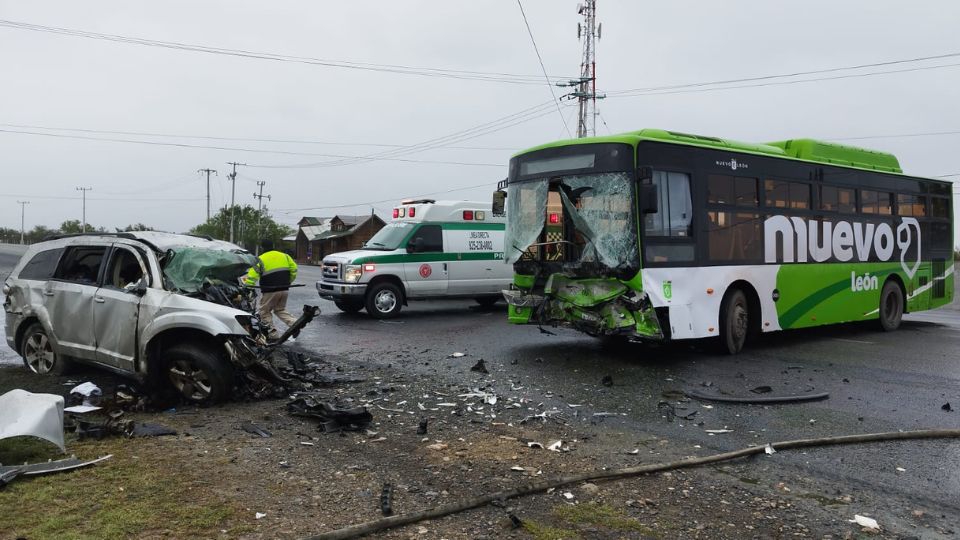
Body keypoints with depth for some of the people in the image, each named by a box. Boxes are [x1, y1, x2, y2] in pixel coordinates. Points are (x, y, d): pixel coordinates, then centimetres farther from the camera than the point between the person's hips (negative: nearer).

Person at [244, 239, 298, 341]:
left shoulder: (260, 260, -5)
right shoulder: (284, 256, 10)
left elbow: (252, 276, -12)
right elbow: (294, 269, 10)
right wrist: (288, 282, 21)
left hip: (269, 291, -5)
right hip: (284, 289, 5)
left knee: (265, 312, 11)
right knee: (280, 310, 21)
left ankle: (273, 335, 5)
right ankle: (295, 323, -1)